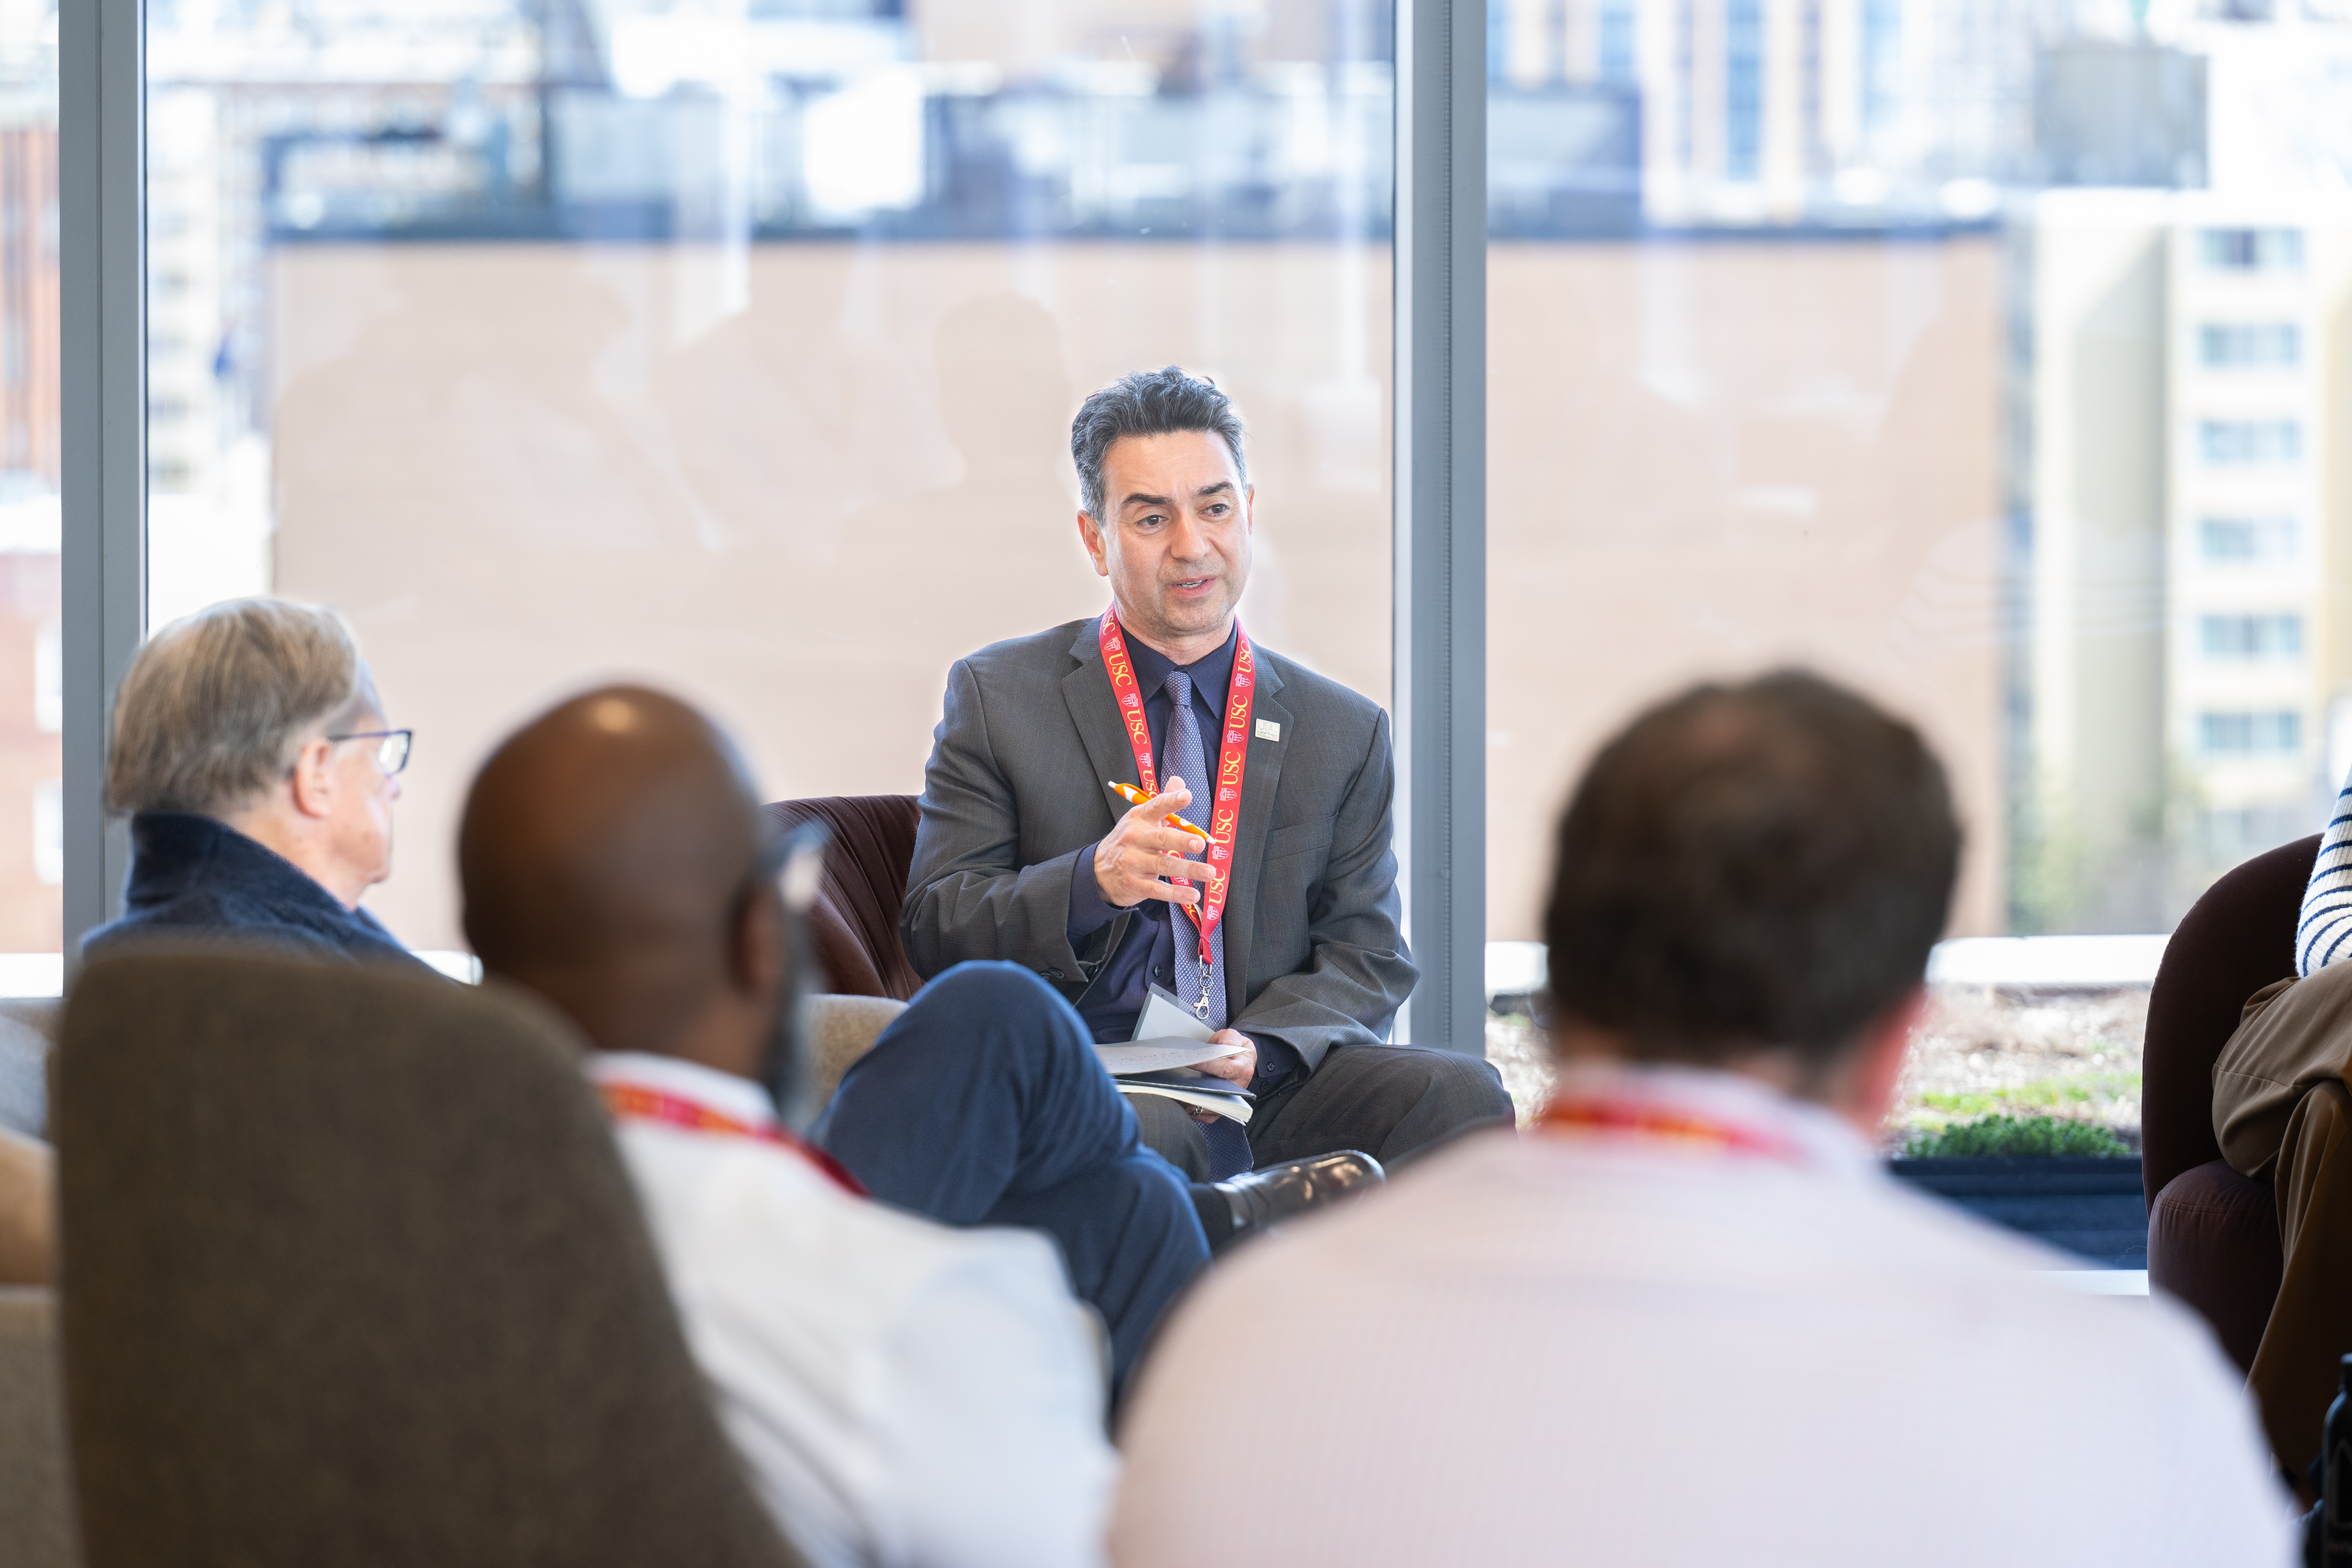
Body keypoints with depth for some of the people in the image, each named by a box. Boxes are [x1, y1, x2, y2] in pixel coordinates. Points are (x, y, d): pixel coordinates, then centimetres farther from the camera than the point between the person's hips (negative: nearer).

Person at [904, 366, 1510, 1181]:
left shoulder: (1345, 732, 15)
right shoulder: (997, 698, 8)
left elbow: (1368, 958, 12)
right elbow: (935, 930, 2)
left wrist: (1261, 1048, -11)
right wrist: (1092, 883, -19)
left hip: (1267, 1084, 3)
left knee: (1460, 1097, -25)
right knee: (1141, 1128, -39)